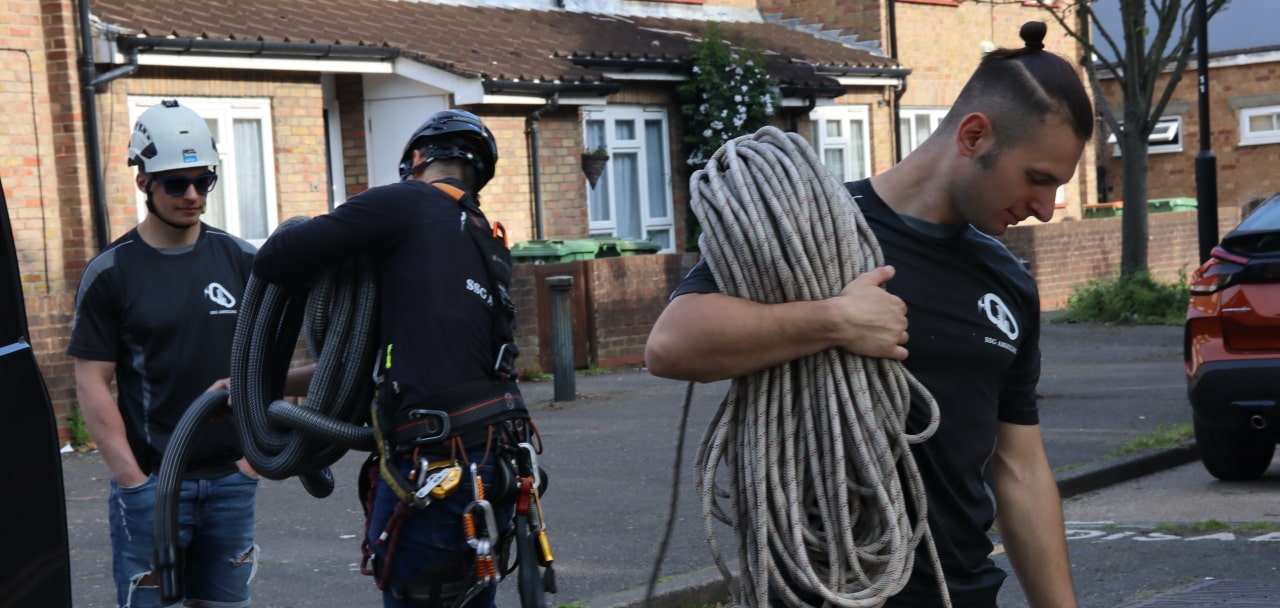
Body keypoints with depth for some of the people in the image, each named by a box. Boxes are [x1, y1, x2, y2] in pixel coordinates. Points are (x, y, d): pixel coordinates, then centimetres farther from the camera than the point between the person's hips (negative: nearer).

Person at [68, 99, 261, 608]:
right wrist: (135, 483, -12)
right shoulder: (110, 273, -4)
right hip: (151, 481, -3)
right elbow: (92, 385, -6)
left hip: (231, 479, 3)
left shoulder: (240, 261, 6)